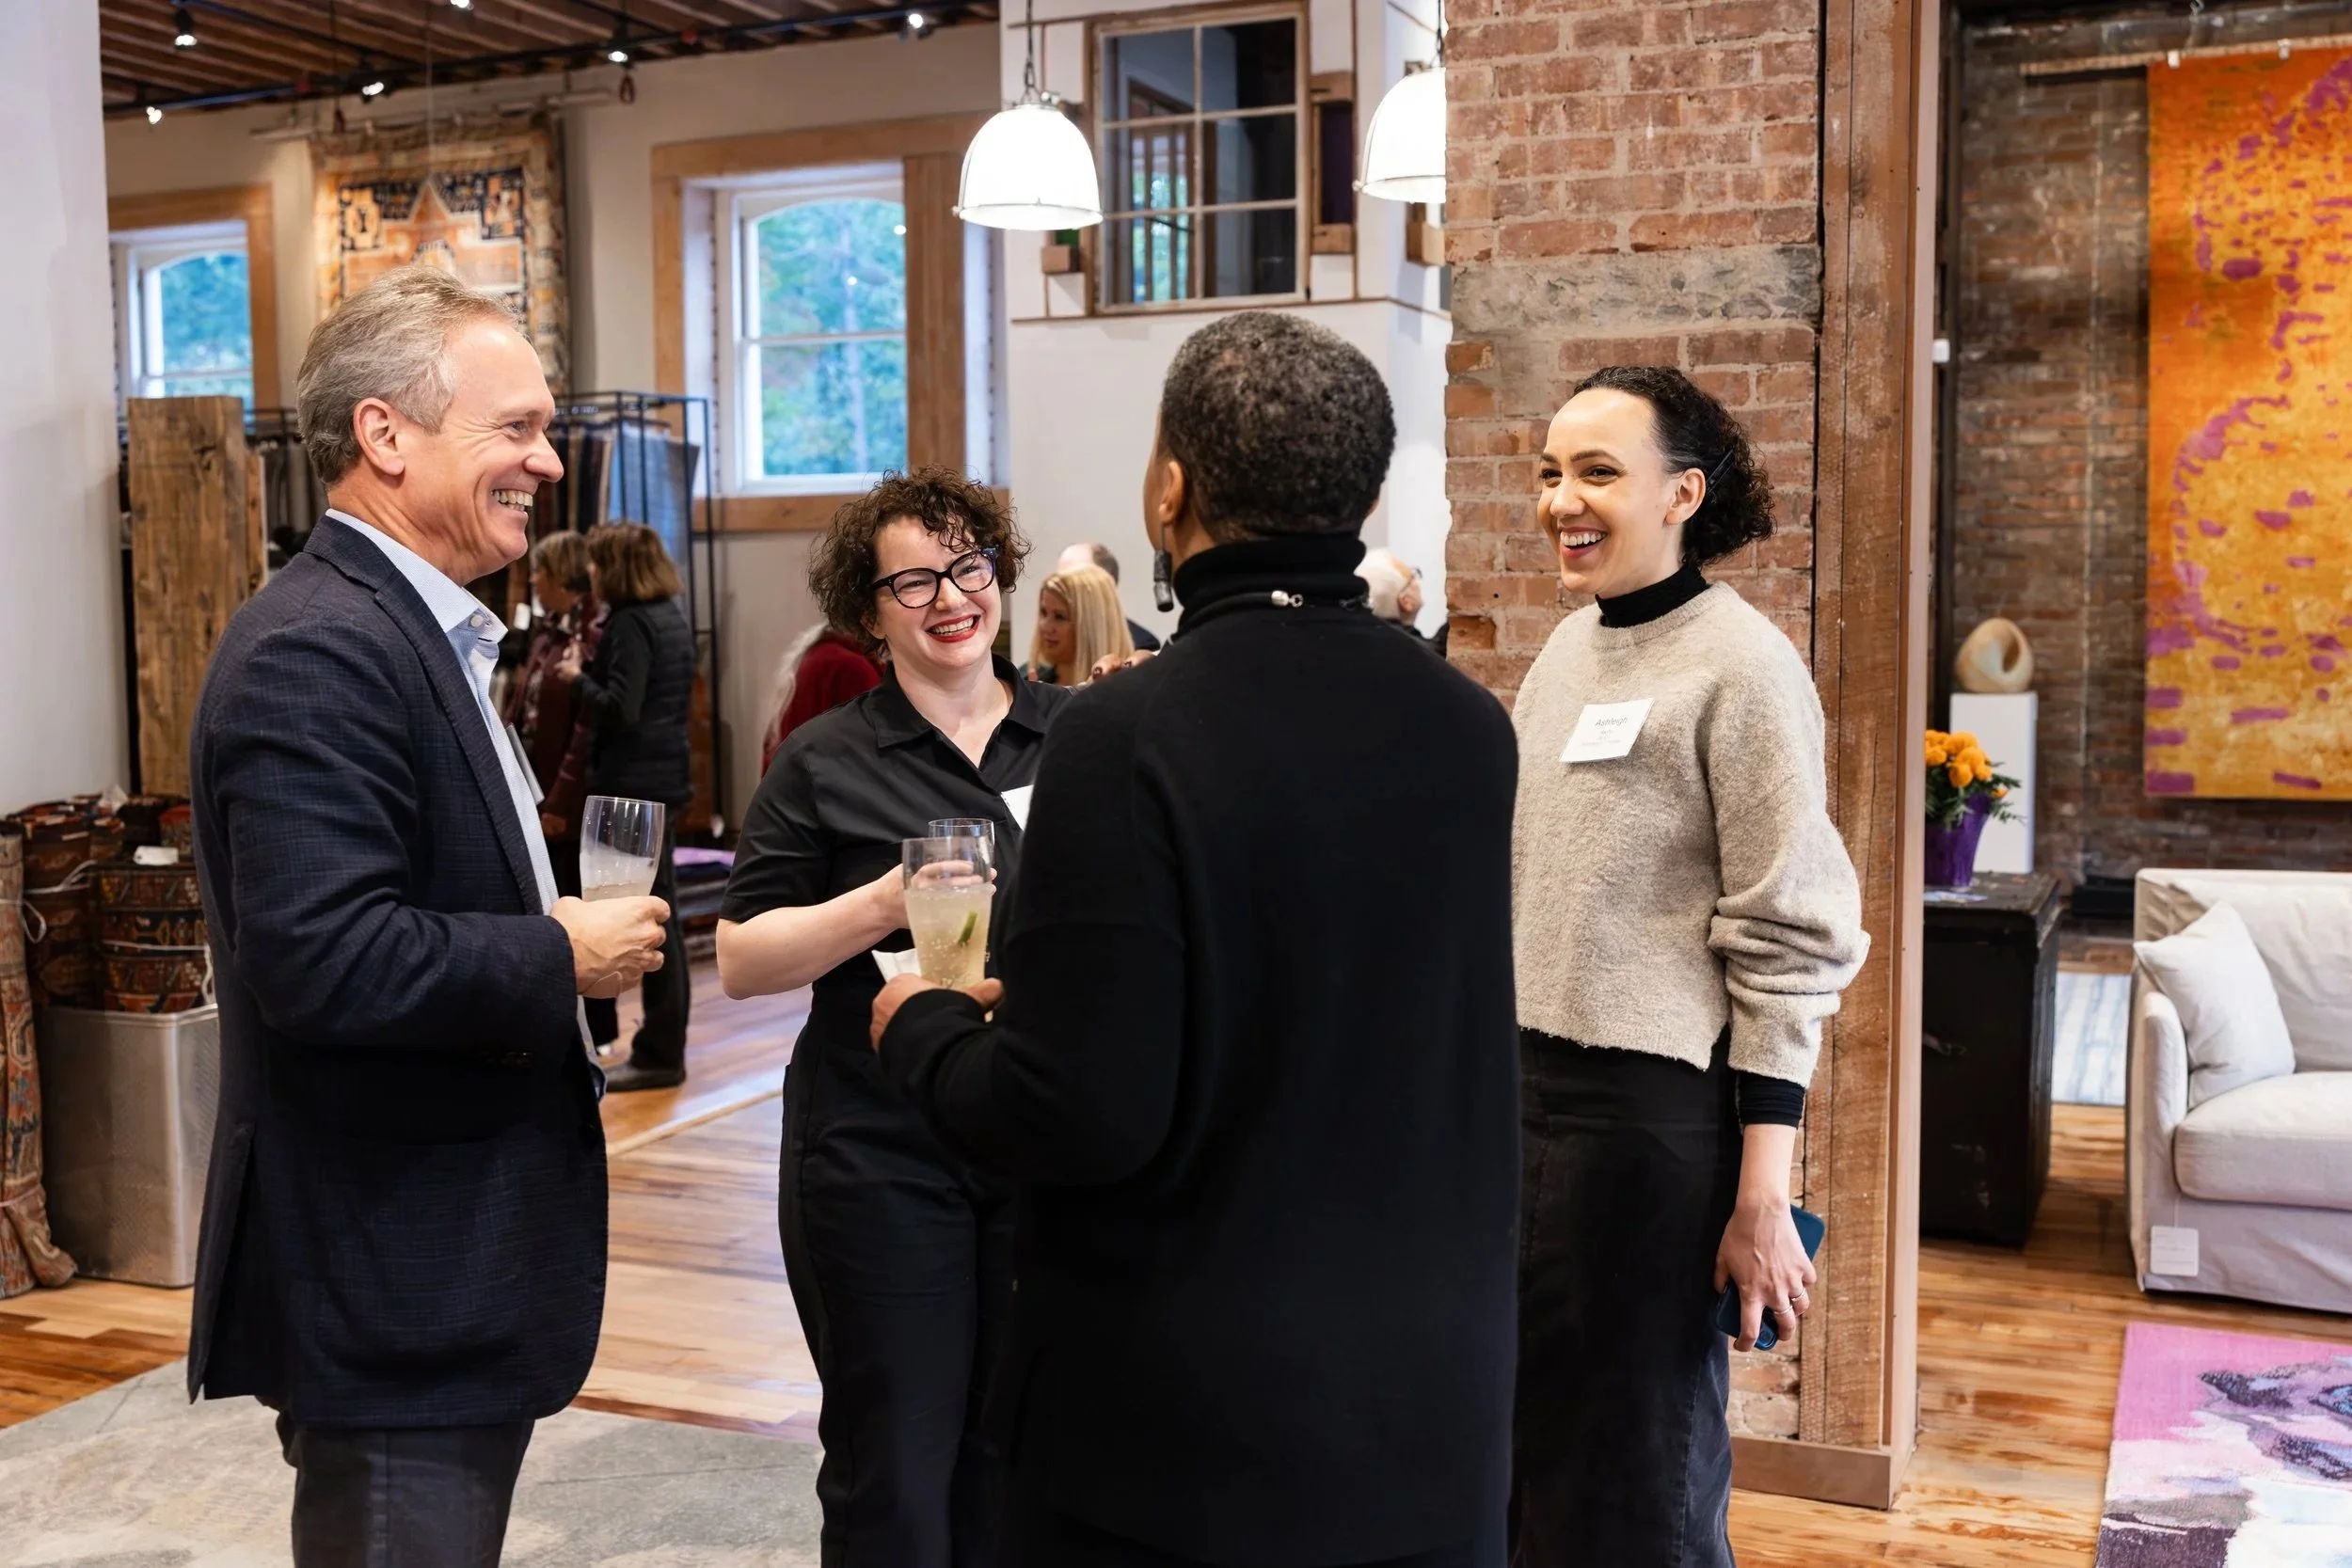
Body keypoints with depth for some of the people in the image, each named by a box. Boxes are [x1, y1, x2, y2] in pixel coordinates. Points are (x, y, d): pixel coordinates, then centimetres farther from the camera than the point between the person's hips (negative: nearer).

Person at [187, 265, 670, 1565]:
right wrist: (564, 957, -18)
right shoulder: (317, 651, -21)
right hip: (389, 1288, -10)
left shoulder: (412, 628, 13)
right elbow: (323, 958, -30)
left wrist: (562, 926, 4)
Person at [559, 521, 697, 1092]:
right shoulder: (670, 617, 13)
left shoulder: (631, 623, -16)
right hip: (664, 775, 10)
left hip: (634, 782, -10)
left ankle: (661, 1053, 1)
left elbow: (619, 709, -22)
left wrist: (578, 677, -7)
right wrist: (593, 669, 9)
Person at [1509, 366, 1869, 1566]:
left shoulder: (1740, 667, -12)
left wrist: (1762, 1200, -16)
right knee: (1524, 1454, 16)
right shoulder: (1569, 648, 9)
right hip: (1524, 1085, 7)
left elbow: (1787, 948, -14)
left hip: (1654, 1110, -7)